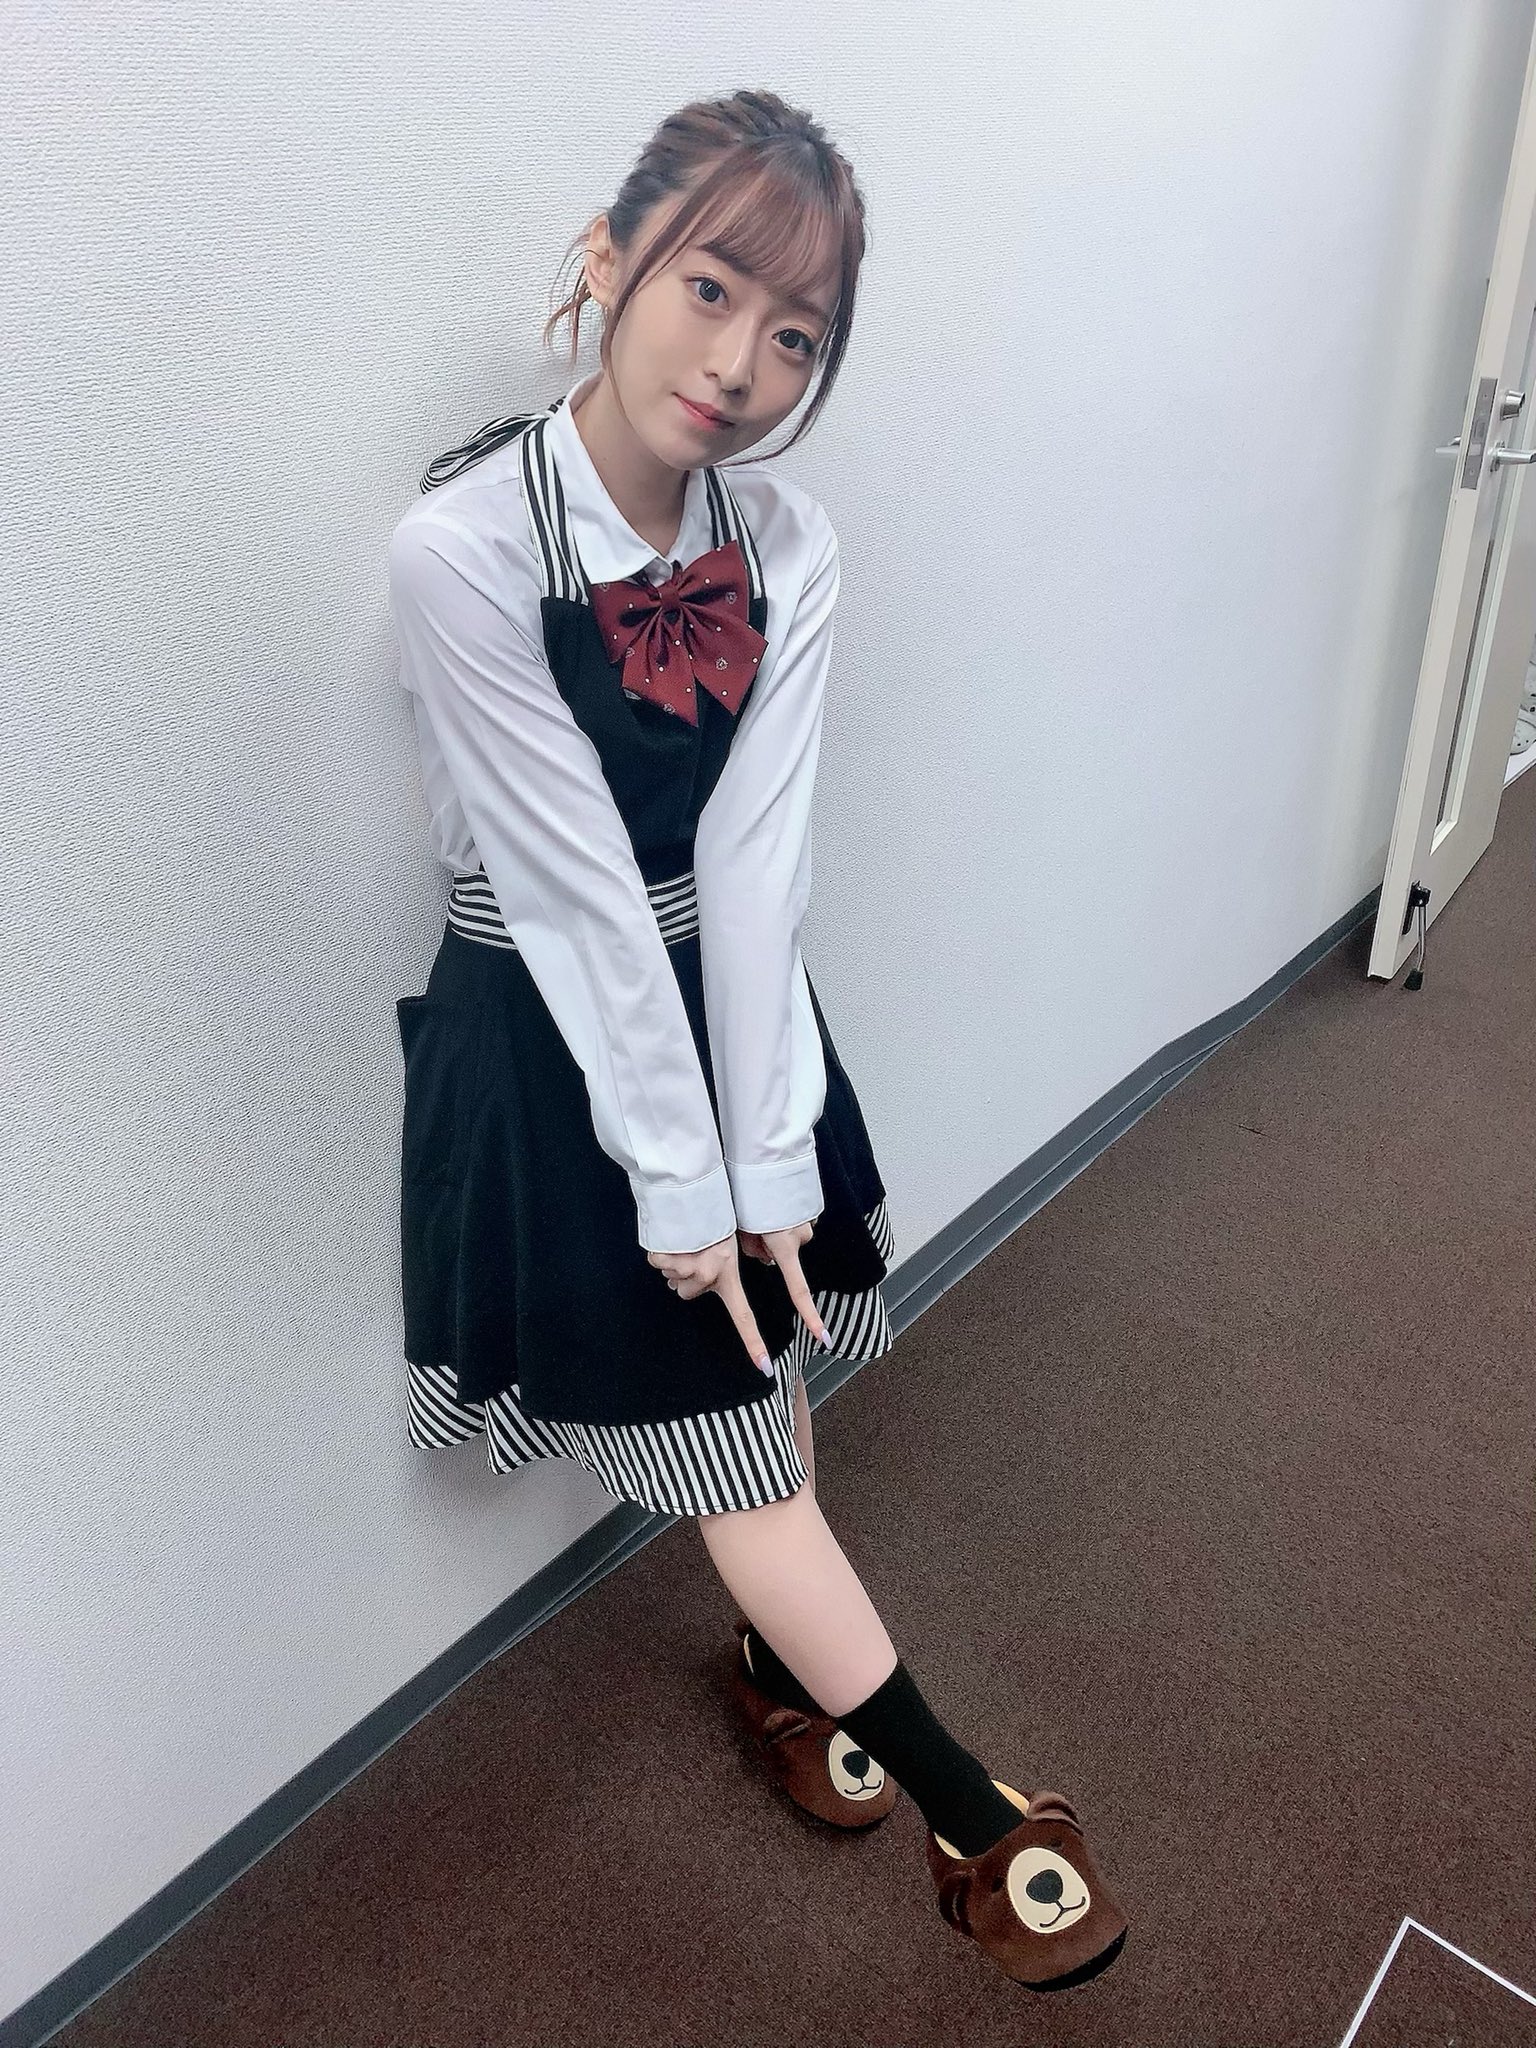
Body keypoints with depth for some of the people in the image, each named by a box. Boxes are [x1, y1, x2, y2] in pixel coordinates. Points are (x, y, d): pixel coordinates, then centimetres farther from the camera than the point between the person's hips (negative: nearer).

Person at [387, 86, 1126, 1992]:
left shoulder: (786, 547, -7)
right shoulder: (462, 549, -22)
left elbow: (750, 862, -12)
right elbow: (578, 893, -22)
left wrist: (769, 1163, -14)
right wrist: (680, 1186, -16)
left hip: (729, 998, 4)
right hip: (555, 1045, -4)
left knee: (768, 1375, 17)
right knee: (733, 1442, 8)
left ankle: (779, 1657, 49)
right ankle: (972, 1818, 27)